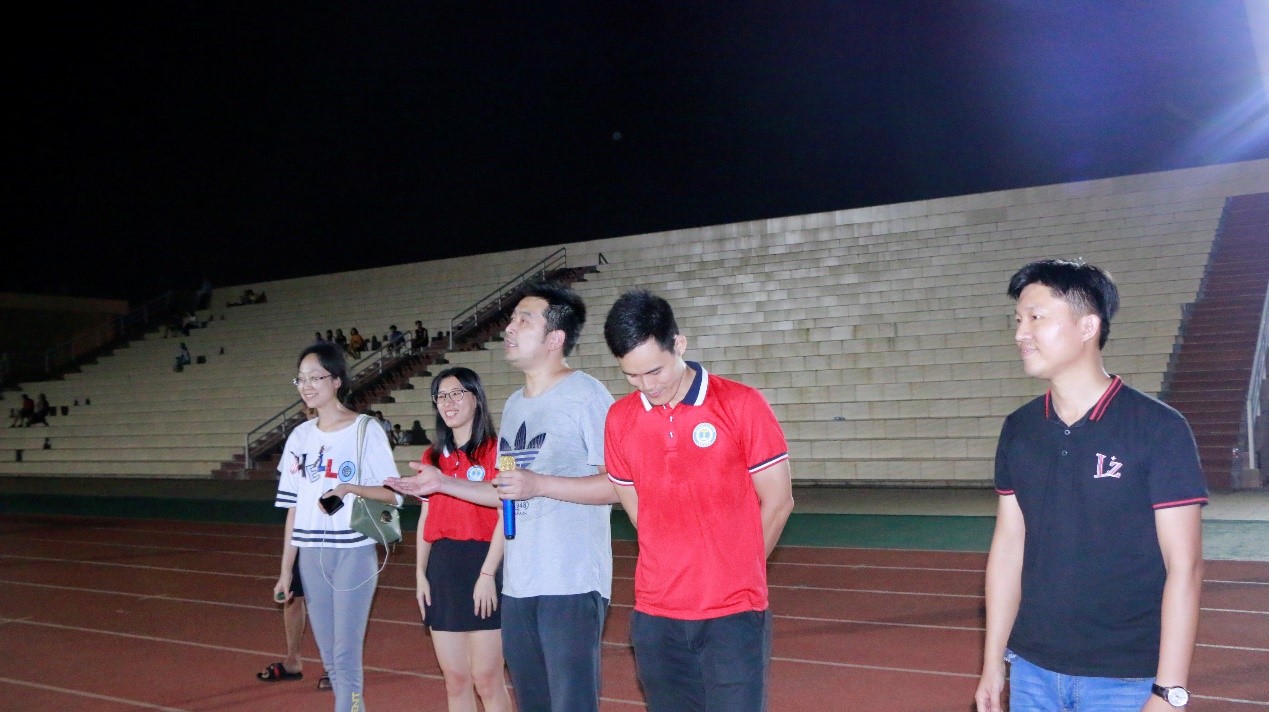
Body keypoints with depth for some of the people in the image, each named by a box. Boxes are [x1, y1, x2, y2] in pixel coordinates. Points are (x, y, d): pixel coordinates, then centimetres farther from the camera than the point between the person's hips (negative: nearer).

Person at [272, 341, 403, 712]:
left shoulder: (366, 431, -5)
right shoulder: (300, 436, 9)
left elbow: (392, 494, -6)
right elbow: (293, 506, 12)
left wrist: (350, 488, -24)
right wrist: (285, 569, 11)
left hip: (353, 553, -5)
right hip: (311, 556, 5)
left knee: (345, 654, -6)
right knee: (329, 656, 10)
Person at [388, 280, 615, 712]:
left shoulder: (585, 394, -11)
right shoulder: (514, 404, 16)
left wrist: (538, 484, -20)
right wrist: (442, 484, 16)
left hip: (572, 584, -8)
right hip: (518, 584, 8)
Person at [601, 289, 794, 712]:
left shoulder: (741, 405, -7)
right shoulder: (619, 419, 4)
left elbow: (778, 501, -1)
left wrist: (734, 573, 8)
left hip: (733, 614, -4)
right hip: (655, 617, 4)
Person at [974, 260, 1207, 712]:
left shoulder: (1157, 428, -11)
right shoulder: (1018, 430, 3)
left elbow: (1184, 566, -11)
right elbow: (1008, 548, 8)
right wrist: (993, 662, 7)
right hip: (1032, 670, 4)